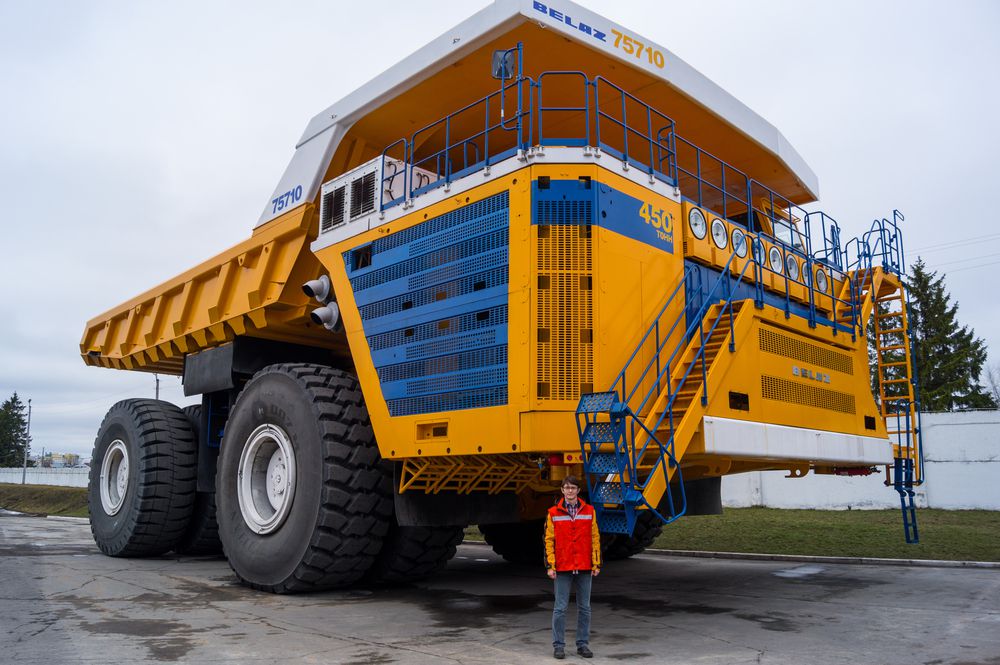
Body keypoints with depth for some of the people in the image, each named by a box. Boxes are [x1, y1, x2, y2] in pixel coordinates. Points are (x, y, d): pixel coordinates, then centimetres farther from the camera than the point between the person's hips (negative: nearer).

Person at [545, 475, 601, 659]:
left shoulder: (589, 511, 5)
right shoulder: (553, 513, 1)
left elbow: (595, 538, 6)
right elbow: (549, 540, 1)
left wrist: (596, 564, 1)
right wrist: (550, 566, -5)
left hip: (584, 568, 2)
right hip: (563, 568, -1)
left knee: (584, 608, 9)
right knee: (560, 608, 2)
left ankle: (583, 644, 20)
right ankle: (558, 645, 13)